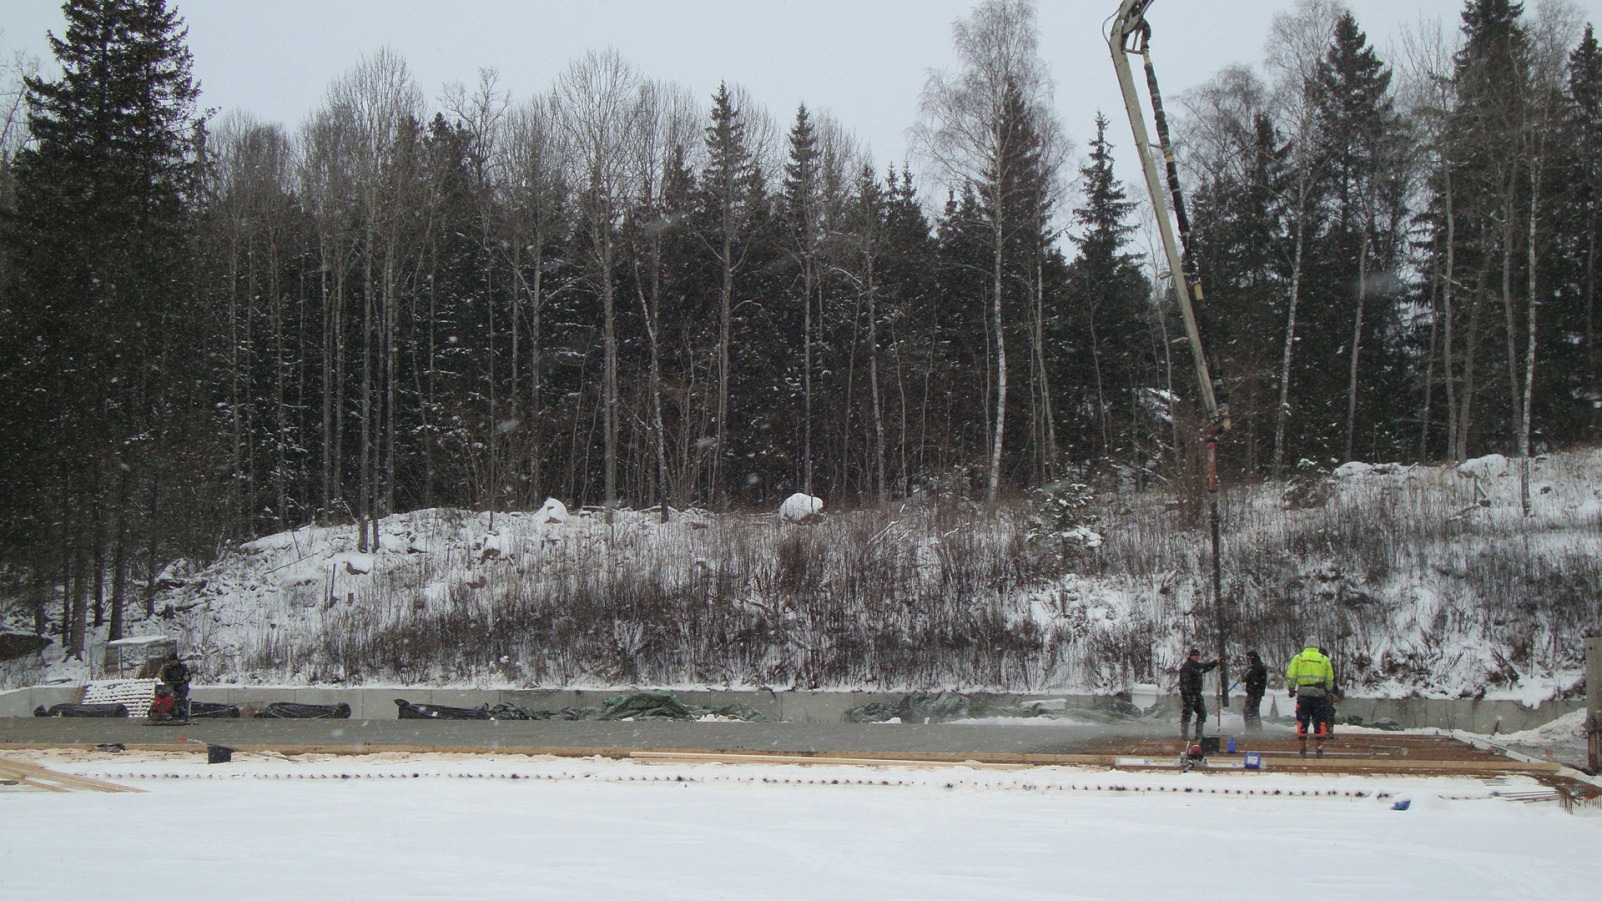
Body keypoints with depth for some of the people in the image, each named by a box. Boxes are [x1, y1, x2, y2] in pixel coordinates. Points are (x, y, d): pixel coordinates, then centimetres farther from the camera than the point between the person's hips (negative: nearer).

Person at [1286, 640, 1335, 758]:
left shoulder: (1298, 658, 5)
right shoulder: (1324, 659, 8)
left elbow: (1290, 676, 1)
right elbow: (1330, 678, 7)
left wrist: (1291, 689, 13)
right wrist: (1328, 691, 18)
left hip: (1303, 694, 0)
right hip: (1319, 694, 0)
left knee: (1302, 722, 5)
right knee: (1320, 722, 6)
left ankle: (1303, 749, 4)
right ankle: (1320, 748, 3)